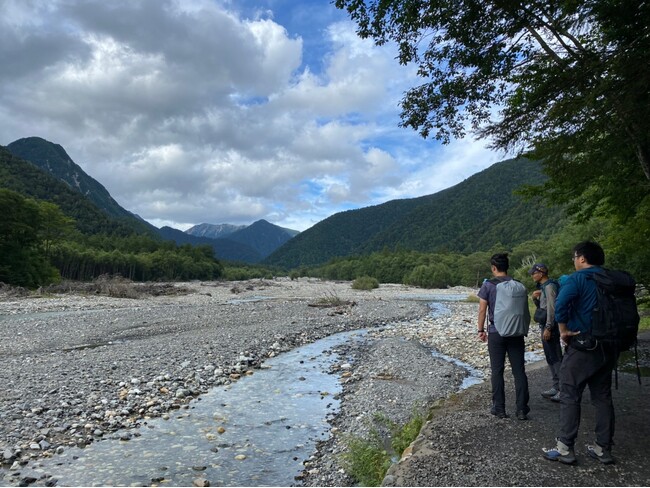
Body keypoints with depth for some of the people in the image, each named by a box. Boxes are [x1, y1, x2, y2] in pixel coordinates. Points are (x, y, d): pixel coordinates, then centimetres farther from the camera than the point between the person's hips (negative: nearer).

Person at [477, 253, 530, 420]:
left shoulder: (488, 285, -6)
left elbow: (482, 310, -6)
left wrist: (481, 330, 3)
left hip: (496, 332, -2)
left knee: (497, 371, 6)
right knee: (519, 371, 7)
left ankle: (499, 408, 11)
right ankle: (522, 410, 9)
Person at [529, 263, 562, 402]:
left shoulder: (549, 286, -14)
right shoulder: (542, 286, 15)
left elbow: (551, 308, -19)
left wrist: (548, 328, -21)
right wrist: (535, 298, 1)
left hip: (550, 326, -10)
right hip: (544, 325, 10)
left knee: (555, 357, -7)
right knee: (550, 357, 14)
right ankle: (556, 387, 21)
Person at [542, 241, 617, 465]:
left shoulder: (578, 278, -11)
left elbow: (560, 304, -26)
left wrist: (564, 329, -14)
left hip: (582, 346, -7)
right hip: (607, 347, 7)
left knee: (570, 397, 0)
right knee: (603, 398, 14)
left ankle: (565, 449, 4)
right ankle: (603, 449, 21)